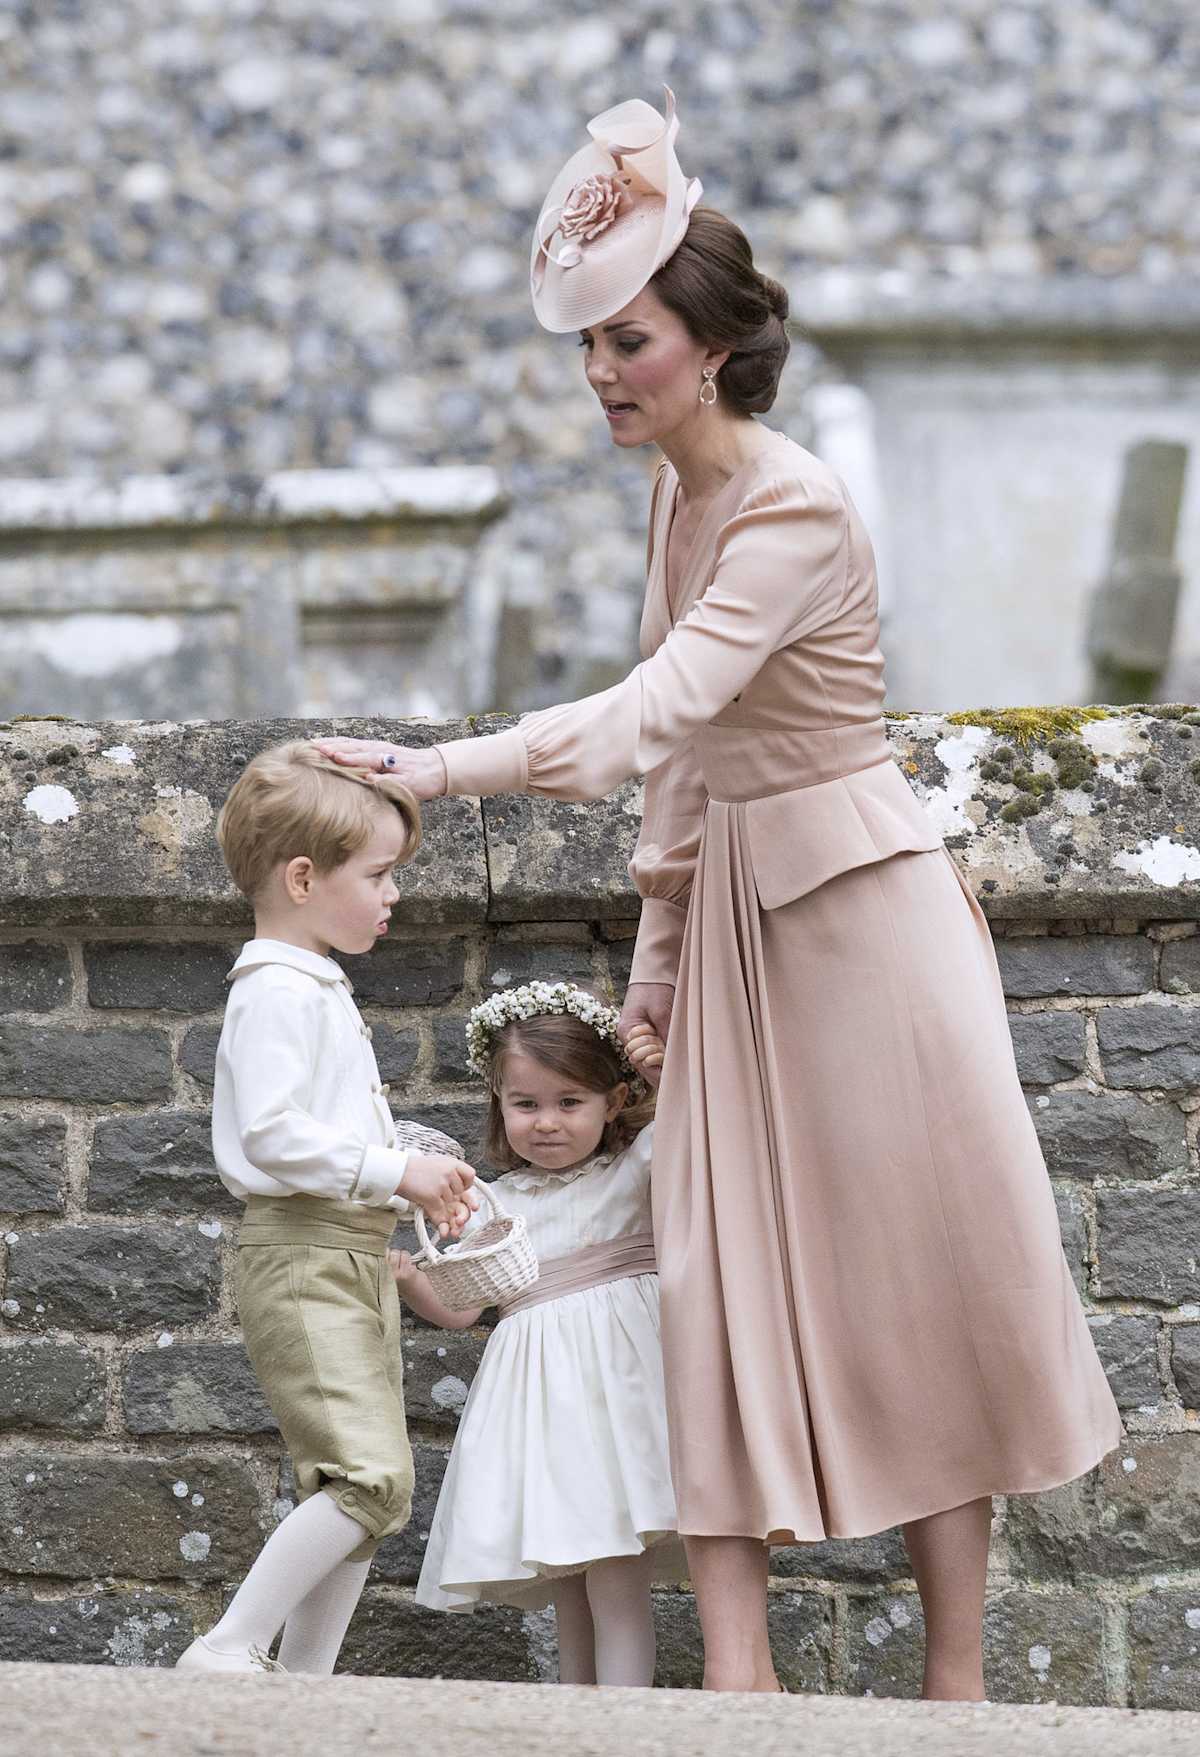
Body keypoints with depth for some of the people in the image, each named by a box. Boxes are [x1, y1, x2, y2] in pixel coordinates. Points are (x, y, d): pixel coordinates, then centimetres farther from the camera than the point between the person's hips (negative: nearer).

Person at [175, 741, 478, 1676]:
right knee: (369, 1472, -19)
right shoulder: (278, 993, -13)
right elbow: (272, 1136, -22)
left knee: (360, 1484, 9)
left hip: (354, 1261, 11)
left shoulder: (320, 991, 20)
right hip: (304, 1258, -11)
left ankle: (304, 1673, 10)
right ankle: (227, 1650, -17)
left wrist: (415, 1185, 14)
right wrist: (396, 1170, -20)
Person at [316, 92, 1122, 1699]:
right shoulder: (675, 490, 8)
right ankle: (737, 1672, -3)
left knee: (918, 1273, -1)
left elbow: (653, 713, -32)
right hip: (731, 904, 8)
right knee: (720, 1271, -1)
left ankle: (958, 1676, 6)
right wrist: (658, 957, 14)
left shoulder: (795, 513, -20)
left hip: (857, 902, -8)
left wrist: (435, 770, -37)